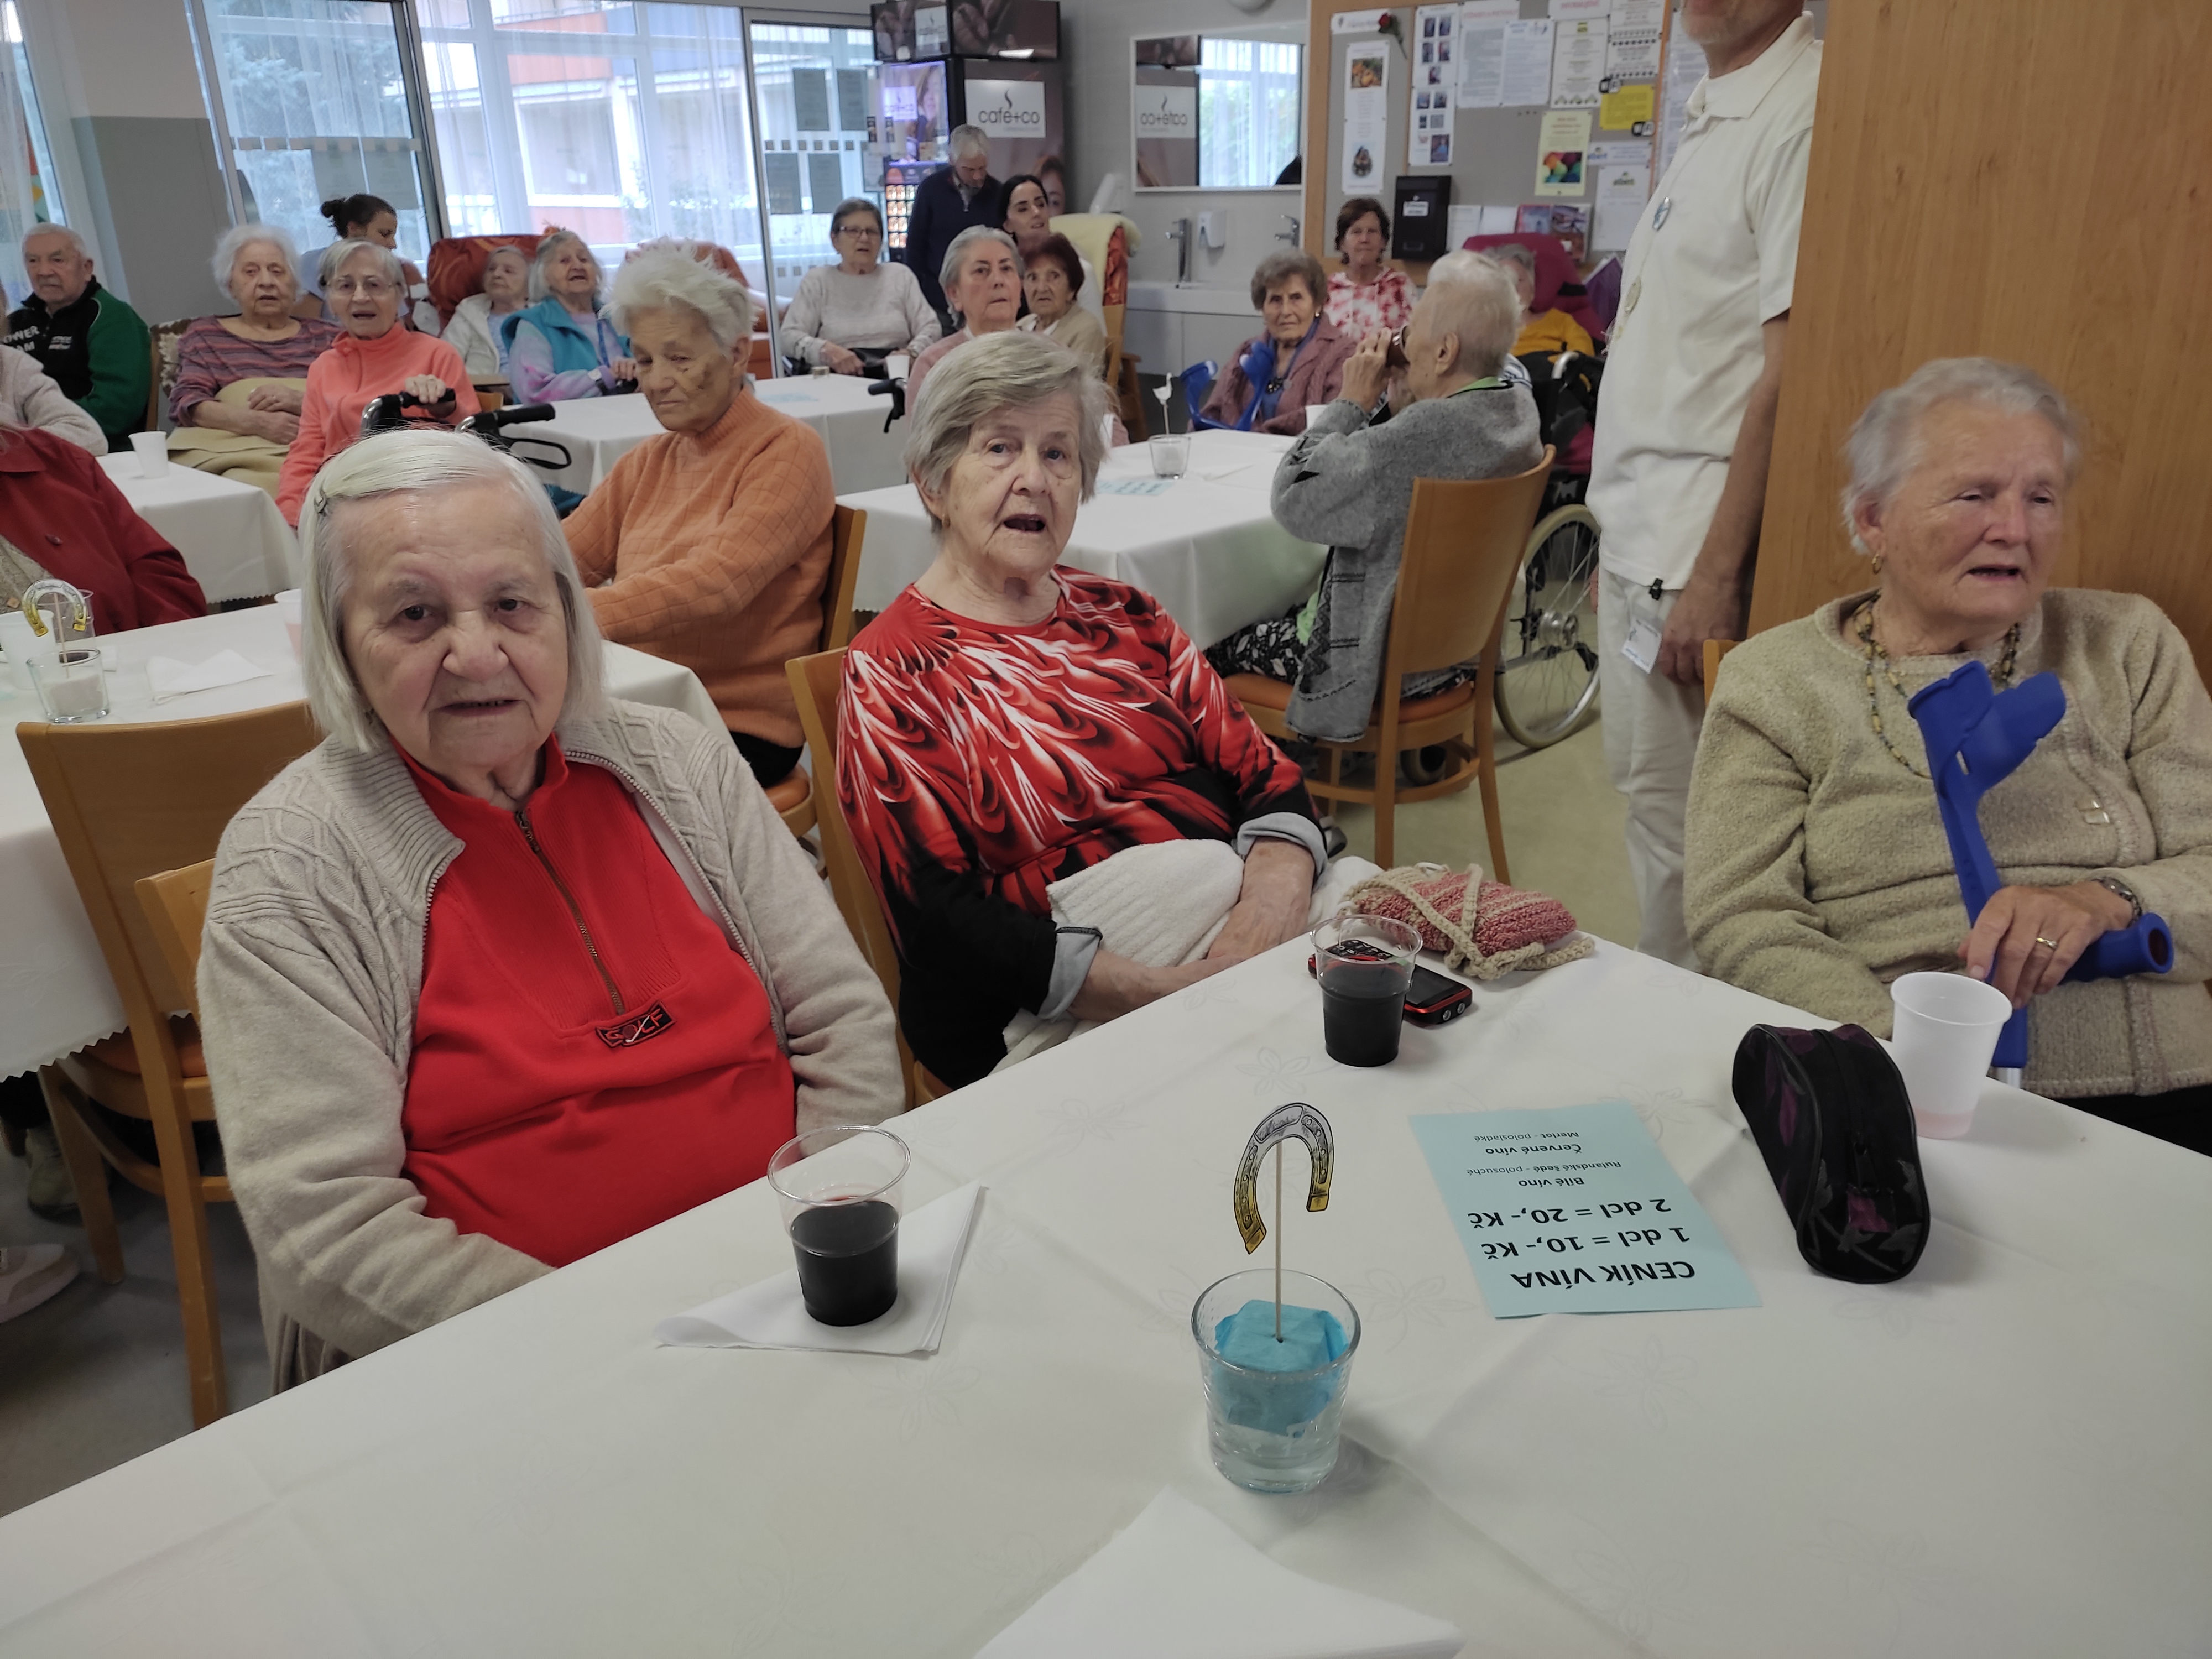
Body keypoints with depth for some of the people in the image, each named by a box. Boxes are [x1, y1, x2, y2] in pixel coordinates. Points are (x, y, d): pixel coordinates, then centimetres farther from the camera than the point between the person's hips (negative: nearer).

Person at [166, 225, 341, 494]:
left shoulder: (324, 335, 22)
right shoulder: (205, 335, 22)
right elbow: (186, 404, 6)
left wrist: (300, 401, -13)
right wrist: (257, 421, -13)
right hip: (233, 452, 0)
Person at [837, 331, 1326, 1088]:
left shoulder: (1123, 616, 15)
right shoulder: (890, 675, -3)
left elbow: (1264, 774, 9)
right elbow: (943, 925, -12)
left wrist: (1277, 891, -15)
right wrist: (1177, 991, -21)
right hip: (1050, 1029, -6)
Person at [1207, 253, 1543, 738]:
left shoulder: (1427, 432, -32)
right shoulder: (1520, 410, -3)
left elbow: (1293, 500, -25)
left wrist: (1352, 402, -17)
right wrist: (1407, 398, -1)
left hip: (1390, 660, -9)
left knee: (1216, 642, 9)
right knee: (1280, 606, 27)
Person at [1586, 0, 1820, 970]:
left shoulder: (1803, 112, -13)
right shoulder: (1708, 119, 16)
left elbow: (1789, 370, -20)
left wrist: (1715, 574, -22)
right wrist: (1618, 536, 19)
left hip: (1696, 547, -9)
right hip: (1639, 533, 10)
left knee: (1676, 812, -2)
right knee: (1640, 784, 16)